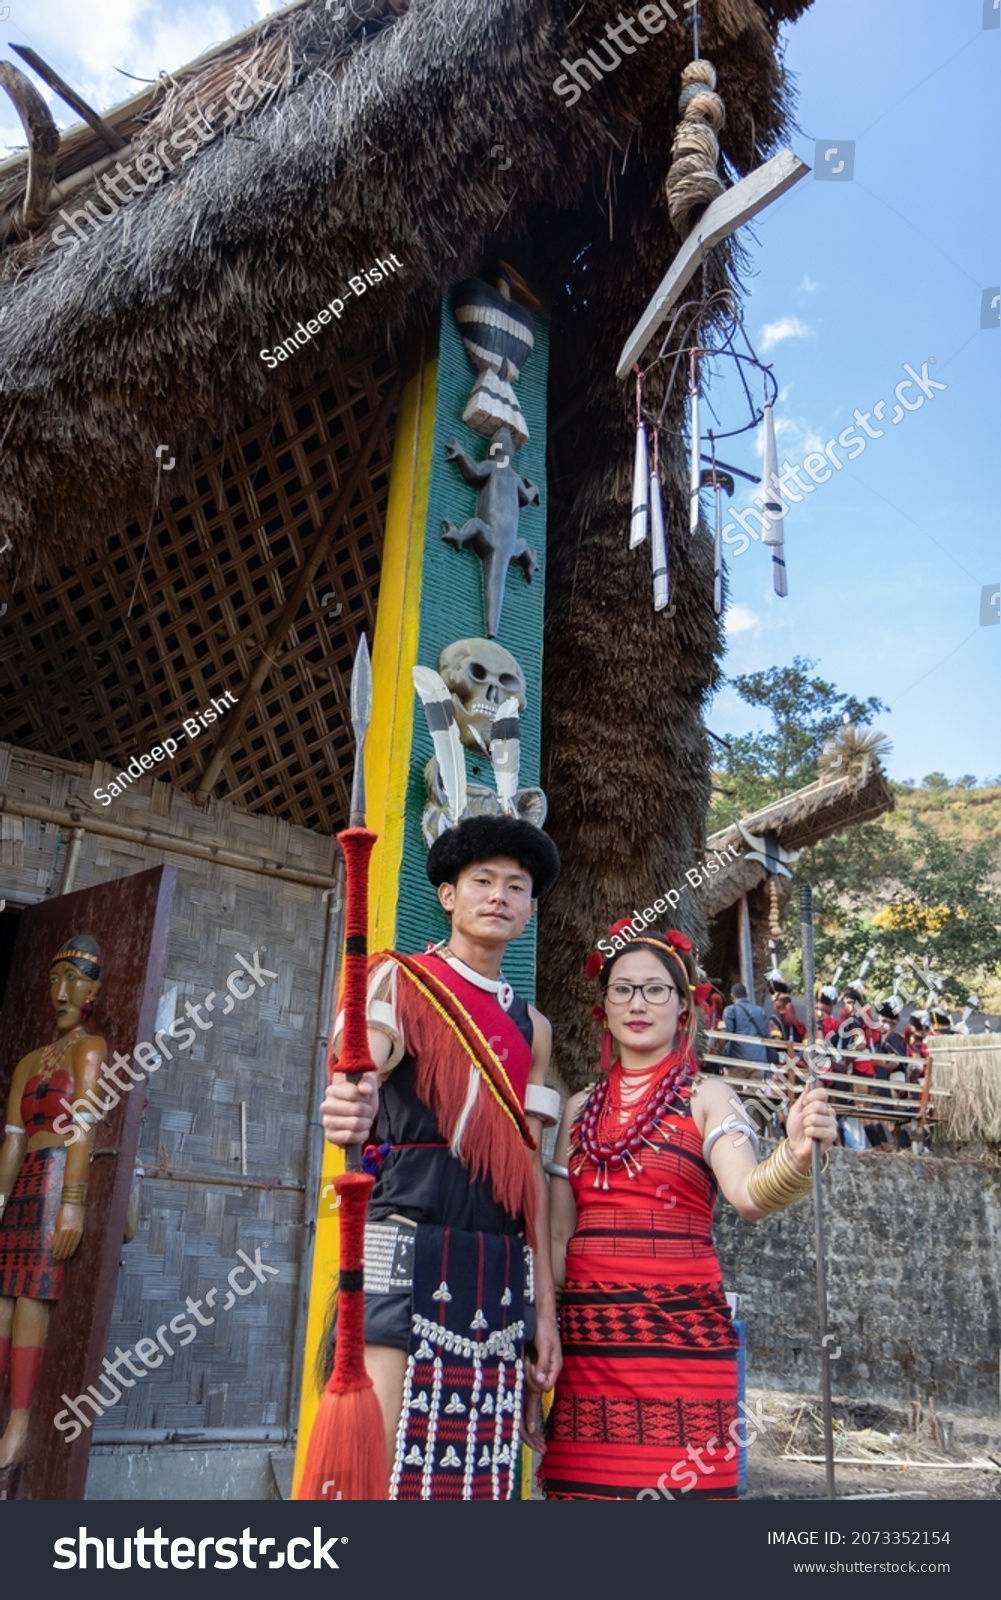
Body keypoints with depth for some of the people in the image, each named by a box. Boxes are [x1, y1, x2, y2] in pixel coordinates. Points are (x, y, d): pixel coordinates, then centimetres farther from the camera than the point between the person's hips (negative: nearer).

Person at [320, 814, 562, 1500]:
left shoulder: (532, 1026, 18)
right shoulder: (401, 979, 4)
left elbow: (531, 1164, 15)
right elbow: (362, 1069, -16)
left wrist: (546, 1307, 11)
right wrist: (350, 1110, -41)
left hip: (500, 1266, 5)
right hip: (407, 1239, -4)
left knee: (480, 1463, 4)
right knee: (376, 1457, -9)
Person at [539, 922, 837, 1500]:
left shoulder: (706, 1095, 0)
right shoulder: (580, 1108, 11)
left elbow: (749, 1195, -17)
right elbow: (558, 1230, 13)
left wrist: (796, 1155, -36)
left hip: (681, 1328, -3)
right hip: (587, 1329, 3)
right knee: (583, 1483, 6)